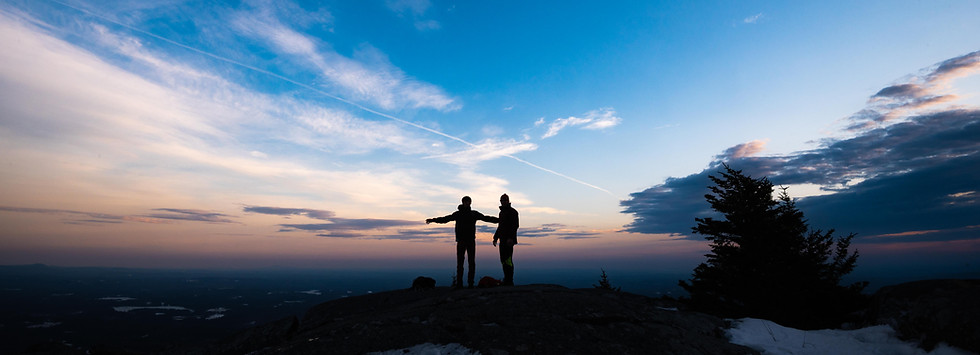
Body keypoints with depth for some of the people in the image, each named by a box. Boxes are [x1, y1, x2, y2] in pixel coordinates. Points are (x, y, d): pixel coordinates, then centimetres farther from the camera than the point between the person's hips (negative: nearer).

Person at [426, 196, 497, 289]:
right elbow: (445, 219, 7)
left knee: (472, 262, 0)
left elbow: (486, 218, 9)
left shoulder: (474, 214, 11)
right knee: (460, 262, -1)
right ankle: (459, 283, 4)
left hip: (471, 241, 1)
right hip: (461, 241, -1)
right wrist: (433, 220, -2)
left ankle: (470, 283, 6)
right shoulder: (457, 214, 9)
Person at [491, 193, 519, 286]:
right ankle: (507, 280, 16)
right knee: (503, 260, 9)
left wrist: (511, 238, -24)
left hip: (509, 240, -9)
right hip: (502, 240, 9)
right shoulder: (501, 212, 22)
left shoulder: (512, 211, -5)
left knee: (508, 260, -13)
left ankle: (510, 281, -10)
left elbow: (515, 225, -15)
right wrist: (495, 238, 22)